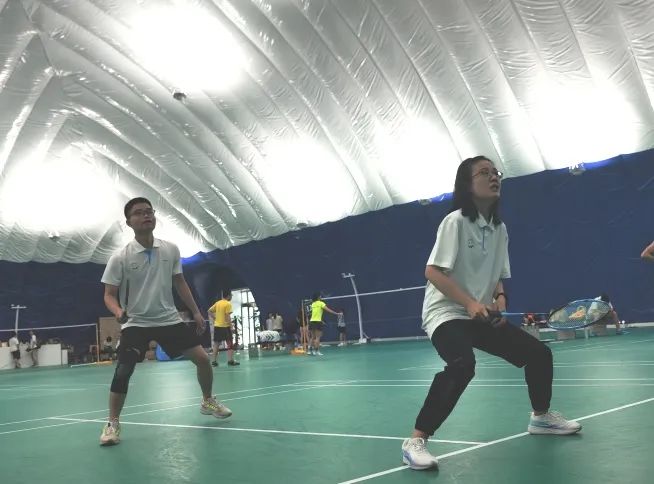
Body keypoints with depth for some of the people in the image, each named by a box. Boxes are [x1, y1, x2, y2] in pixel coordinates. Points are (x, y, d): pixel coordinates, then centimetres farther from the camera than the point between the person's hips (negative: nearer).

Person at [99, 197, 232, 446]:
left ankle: (208, 402, 28)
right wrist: (118, 312, -29)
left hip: (169, 319, 3)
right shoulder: (120, 258, -11)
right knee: (122, 372, -18)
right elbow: (109, 295, -8)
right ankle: (112, 423, 2)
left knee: (202, 358, 1)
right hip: (136, 323, -3)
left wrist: (196, 312, 10)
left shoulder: (171, 249, -1)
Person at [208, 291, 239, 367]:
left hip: (217, 326, 6)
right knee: (230, 344, 1)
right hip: (225, 326, -6)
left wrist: (214, 318, 15)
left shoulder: (217, 303, 10)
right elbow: (228, 316, -16)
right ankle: (230, 361, -3)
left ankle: (214, 361, 9)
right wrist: (231, 326, -12)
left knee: (216, 344, 10)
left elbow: (209, 311, 14)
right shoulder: (228, 304, -11)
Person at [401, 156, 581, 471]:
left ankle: (541, 417, 36)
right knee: (462, 365, -35)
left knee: (538, 353, 9)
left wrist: (499, 299, -6)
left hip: (481, 315, 8)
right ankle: (415, 441, -28)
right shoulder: (455, 221, -14)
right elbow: (433, 272, -19)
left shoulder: (499, 228, 8)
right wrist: (470, 303, -27)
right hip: (446, 312, -8)